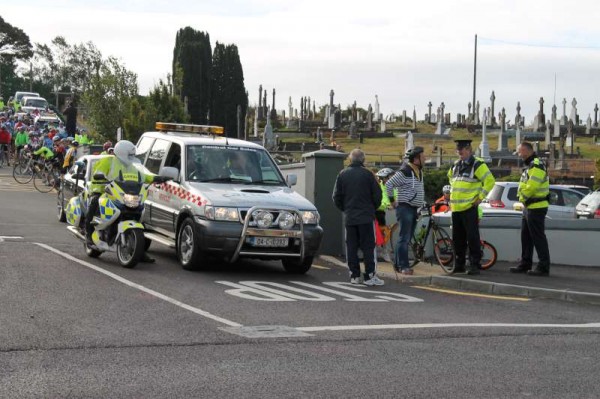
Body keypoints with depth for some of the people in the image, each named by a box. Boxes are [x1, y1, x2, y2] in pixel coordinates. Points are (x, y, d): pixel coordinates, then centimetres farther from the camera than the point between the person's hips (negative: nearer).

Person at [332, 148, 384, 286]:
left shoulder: (342, 174, 3)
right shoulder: (367, 174, -7)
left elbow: (336, 197, 6)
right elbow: (377, 194, -4)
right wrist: (373, 208, 13)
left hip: (349, 217, 3)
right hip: (366, 216, -3)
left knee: (351, 247, 8)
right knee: (368, 246, 0)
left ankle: (354, 275, 8)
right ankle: (369, 276, -4)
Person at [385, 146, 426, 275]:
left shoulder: (419, 171, 13)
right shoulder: (405, 171, -15)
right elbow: (389, 184, -16)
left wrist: (421, 202, 21)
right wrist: (392, 201, -11)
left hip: (414, 208, 9)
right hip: (405, 207, -9)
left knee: (407, 238, 11)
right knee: (404, 238, -8)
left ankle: (398, 264, 18)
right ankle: (403, 266, -7)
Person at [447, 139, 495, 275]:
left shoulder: (477, 165, -9)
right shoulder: (455, 165, 15)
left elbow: (490, 181, -13)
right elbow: (450, 177, 35)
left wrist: (480, 197, -12)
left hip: (469, 208, -8)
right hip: (455, 207, 8)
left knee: (472, 237, -8)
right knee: (458, 238, 12)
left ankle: (474, 265, -5)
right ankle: (459, 264, 21)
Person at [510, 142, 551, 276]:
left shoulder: (536, 165, -16)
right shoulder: (530, 165, 18)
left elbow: (531, 186, -24)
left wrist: (523, 197, -9)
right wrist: (522, 197, 3)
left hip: (536, 208, -10)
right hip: (529, 207, 10)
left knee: (538, 237, -8)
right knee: (526, 237, 15)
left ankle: (544, 267, -5)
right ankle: (525, 264, 22)